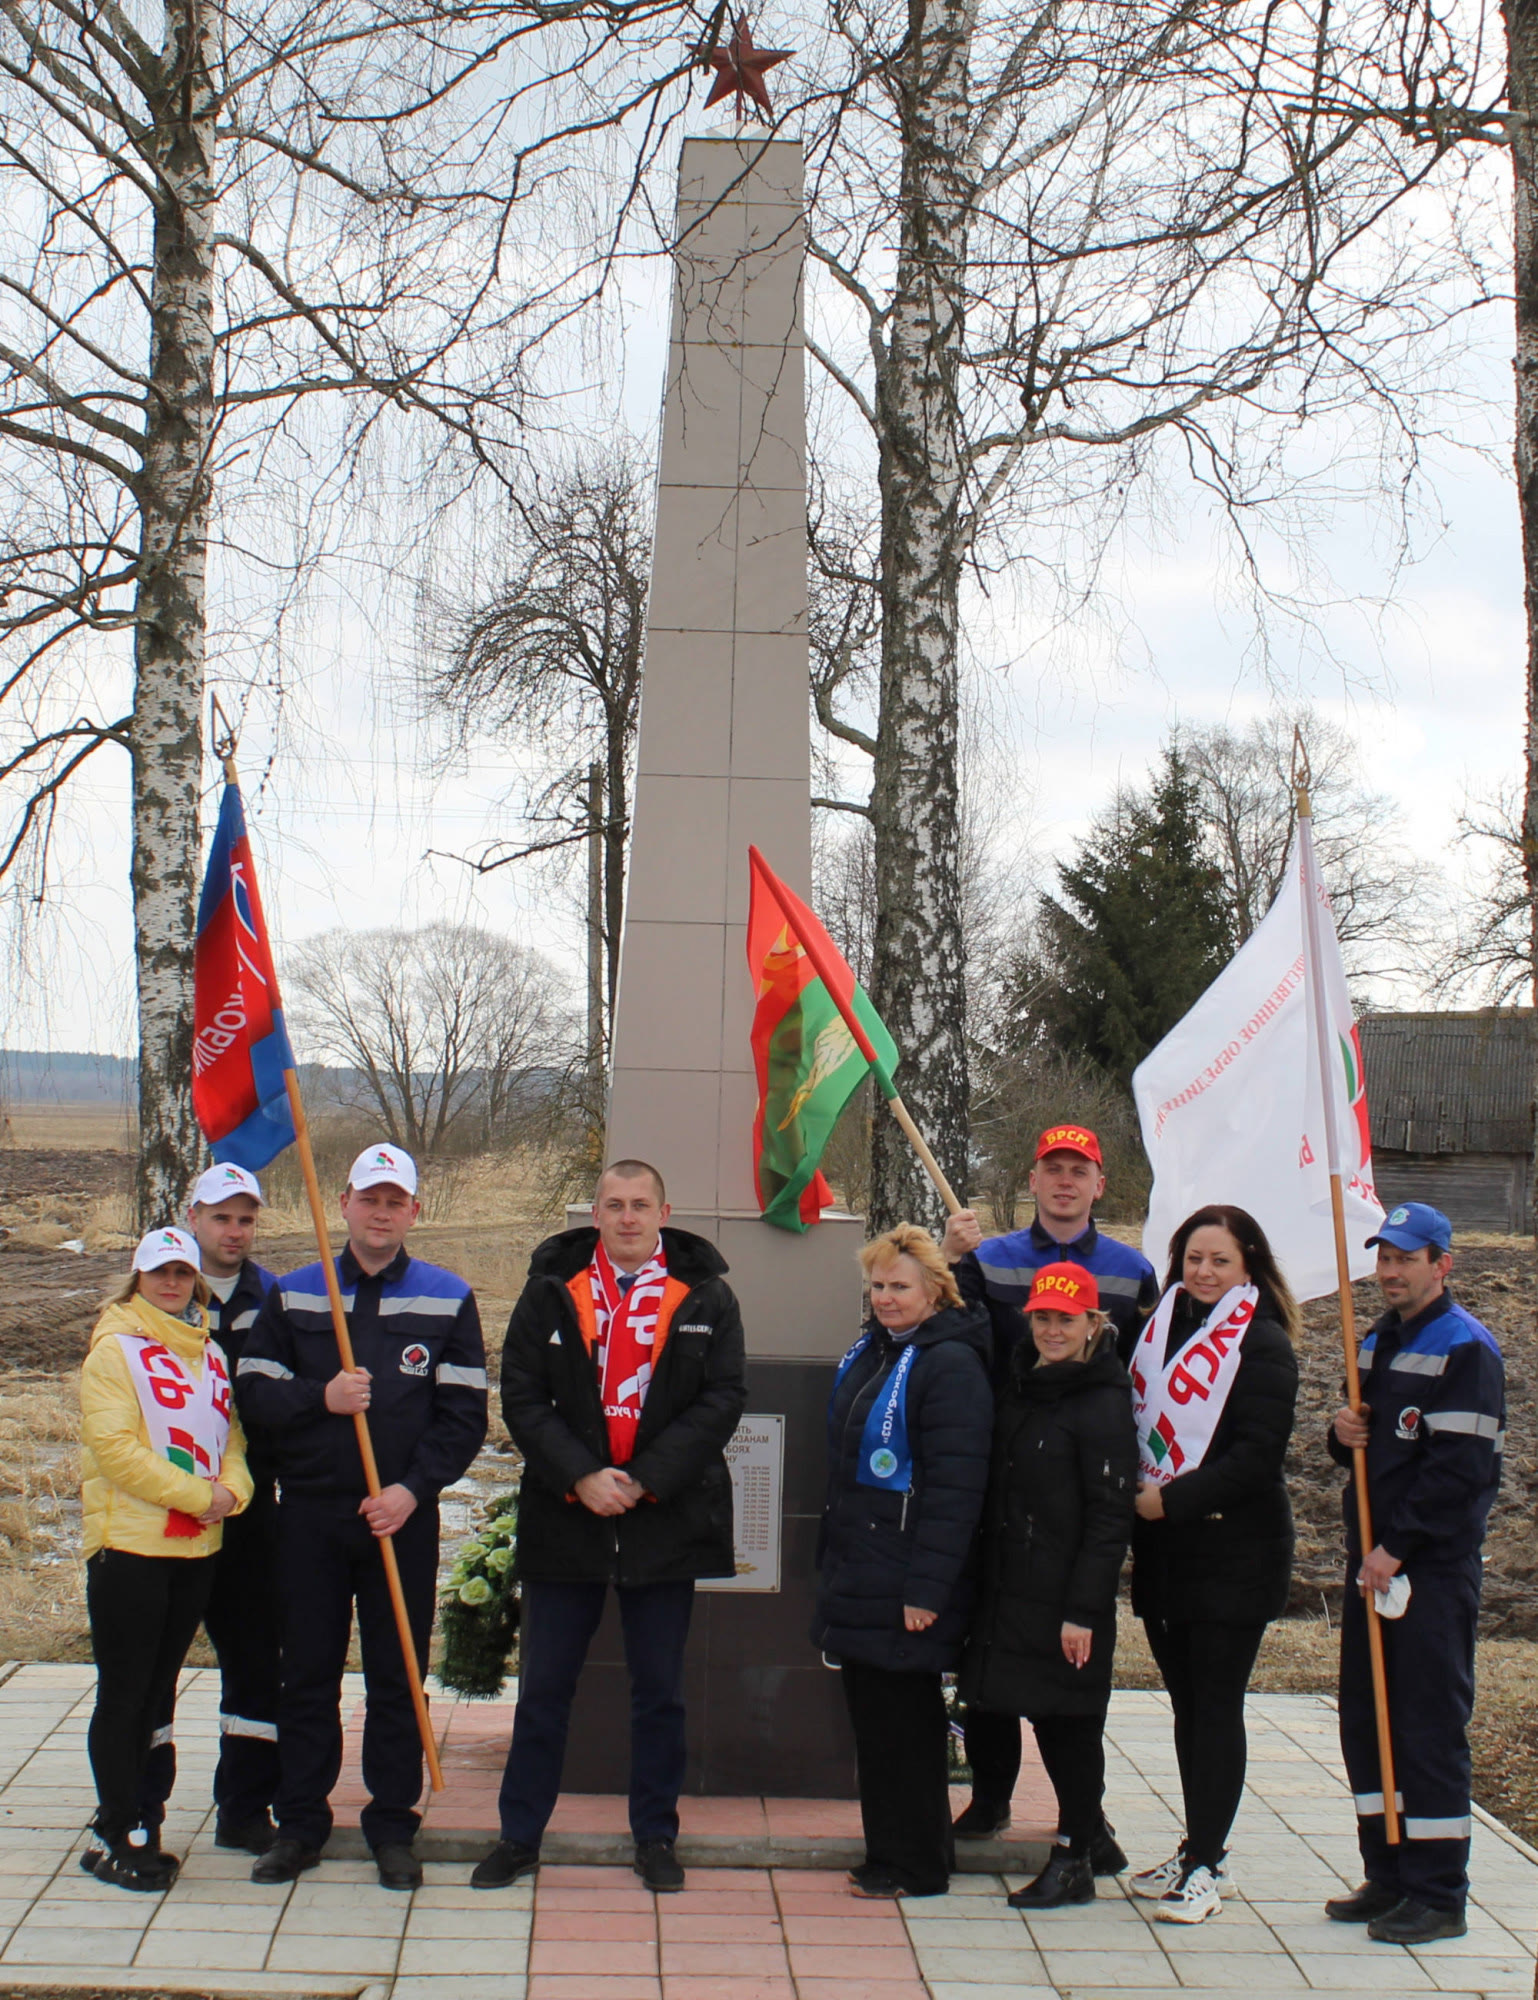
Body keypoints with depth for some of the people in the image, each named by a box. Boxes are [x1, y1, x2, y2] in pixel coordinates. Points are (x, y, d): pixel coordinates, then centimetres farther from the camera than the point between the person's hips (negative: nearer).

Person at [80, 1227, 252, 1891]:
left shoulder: (210, 1352, 14)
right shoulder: (115, 1347, -7)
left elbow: (230, 1435, 15)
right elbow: (114, 1445, -16)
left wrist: (232, 1490, -7)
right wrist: (199, 1495, -17)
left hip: (197, 1548, 6)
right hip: (128, 1544, -6)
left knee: (156, 1692, 12)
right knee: (124, 1695, 0)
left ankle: (124, 1826, 22)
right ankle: (119, 1836, 7)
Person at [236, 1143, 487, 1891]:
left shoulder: (448, 1300, 2)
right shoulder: (293, 1295, 7)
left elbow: (464, 1415, -1)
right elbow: (252, 1391, 2)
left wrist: (412, 1489, -13)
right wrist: (321, 1398, -16)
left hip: (404, 1515, -1)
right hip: (309, 1512, 1)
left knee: (396, 1678, 5)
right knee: (307, 1674, 8)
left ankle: (393, 1824, 16)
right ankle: (299, 1822, 19)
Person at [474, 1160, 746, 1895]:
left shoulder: (705, 1295, 1)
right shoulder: (551, 1289, 3)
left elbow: (723, 1398, -4)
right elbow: (520, 1396, -1)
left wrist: (642, 1480, -13)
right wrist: (579, 1476, -14)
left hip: (666, 1521, 0)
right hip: (564, 1517, 0)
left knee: (659, 1690, 9)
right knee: (544, 1687, 8)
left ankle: (656, 1838, 22)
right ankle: (519, 1835, 20)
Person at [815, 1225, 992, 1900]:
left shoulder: (950, 1364, -15)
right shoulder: (869, 1351, 13)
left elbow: (955, 1487, -19)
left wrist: (927, 1587, -22)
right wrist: (831, 1559, 20)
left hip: (906, 1580, -9)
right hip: (856, 1570, 9)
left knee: (903, 1717, 0)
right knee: (870, 1712, 14)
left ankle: (914, 1865, 12)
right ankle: (888, 1851, 25)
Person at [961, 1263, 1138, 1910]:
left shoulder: (1105, 1403, -13)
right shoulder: (1020, 1387, 10)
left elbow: (1110, 1517, -15)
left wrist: (1083, 1609, -18)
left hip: (1068, 1598, -7)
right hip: (1012, 1589, 7)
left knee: (1071, 1721, 3)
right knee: (1045, 1716, 13)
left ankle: (1073, 1859, 14)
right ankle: (1087, 1826, 28)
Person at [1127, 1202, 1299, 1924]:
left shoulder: (1262, 1344, -9)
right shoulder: (1161, 1327, 11)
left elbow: (1257, 1456, -16)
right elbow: (1137, 1424, 18)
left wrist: (1172, 1500, -18)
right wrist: (1133, 1497, 2)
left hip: (1235, 1549, -6)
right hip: (1162, 1549, 6)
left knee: (1216, 1706, -2)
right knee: (1186, 1701, 12)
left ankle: (1205, 1864, 5)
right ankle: (1199, 1849, 22)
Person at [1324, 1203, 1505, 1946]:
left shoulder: (1465, 1349, -11)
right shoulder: (1377, 1343, 15)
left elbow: (1459, 1467, -18)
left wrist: (1397, 1547, -18)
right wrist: (1344, 1434, 0)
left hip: (1433, 1565, -8)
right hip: (1373, 1556, 8)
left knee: (1431, 1726, -3)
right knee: (1364, 1719, 11)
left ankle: (1438, 1896, 5)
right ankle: (1388, 1876, 22)